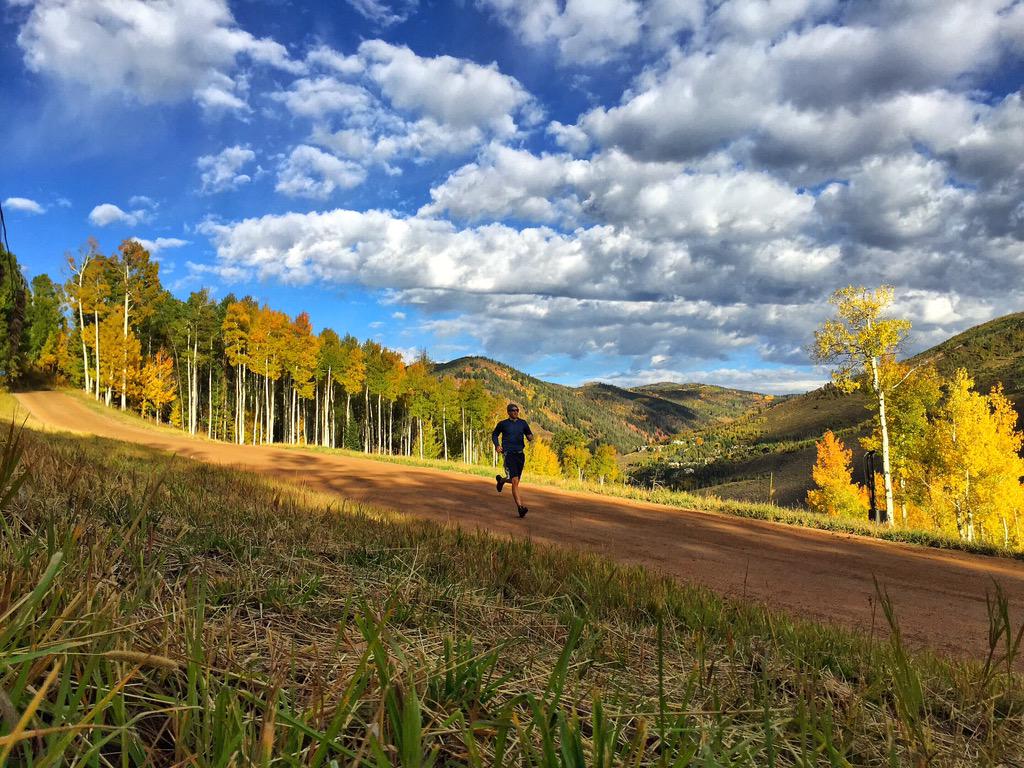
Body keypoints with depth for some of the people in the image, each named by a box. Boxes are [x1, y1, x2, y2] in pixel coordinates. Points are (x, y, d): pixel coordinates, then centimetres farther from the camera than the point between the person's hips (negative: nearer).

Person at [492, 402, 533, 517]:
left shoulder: (523, 423, 9)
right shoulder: (503, 424, 2)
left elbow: (529, 434, 17)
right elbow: (494, 435, 16)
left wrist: (530, 437, -7)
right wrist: (497, 445, -1)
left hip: (520, 454, 4)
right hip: (509, 454, -4)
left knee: (515, 480, 16)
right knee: (515, 481, -16)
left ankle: (501, 480, 49)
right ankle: (520, 507, -17)